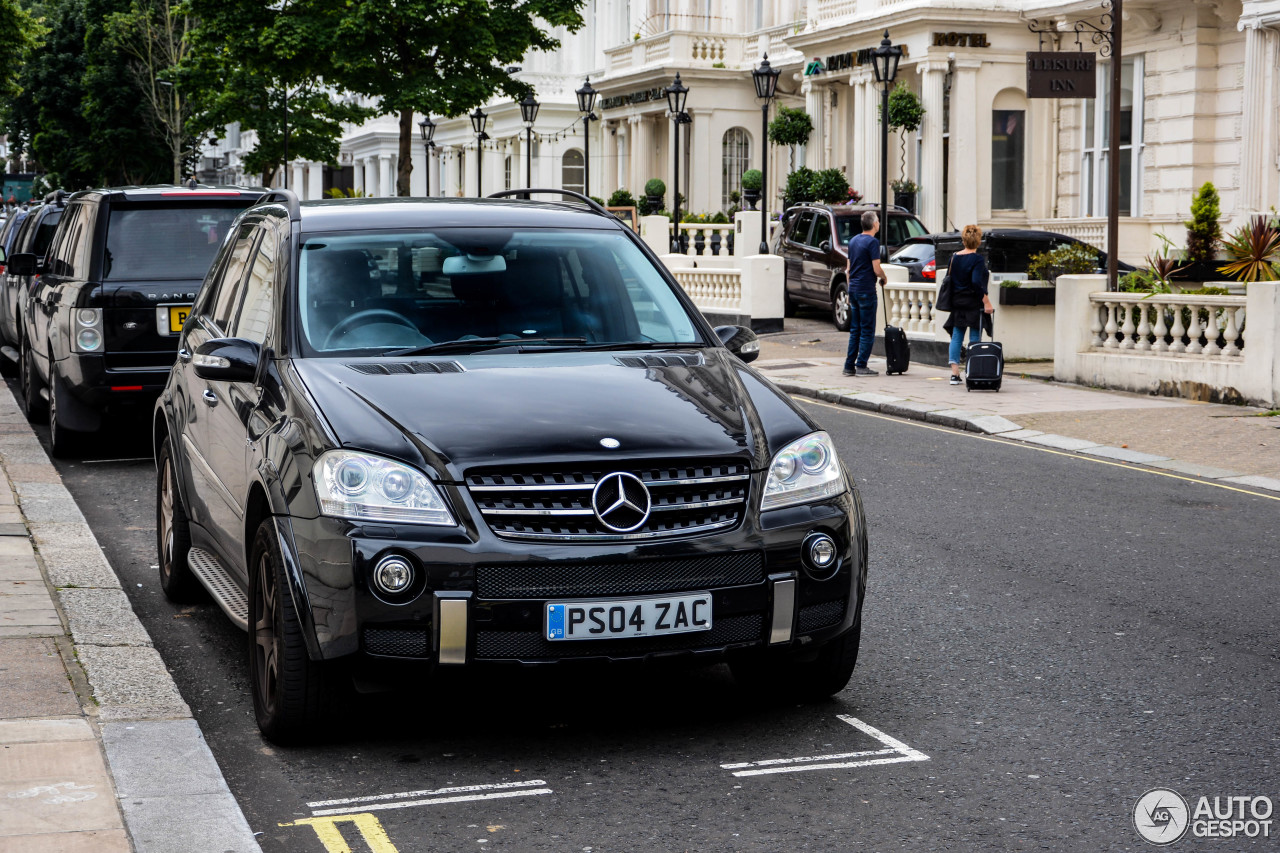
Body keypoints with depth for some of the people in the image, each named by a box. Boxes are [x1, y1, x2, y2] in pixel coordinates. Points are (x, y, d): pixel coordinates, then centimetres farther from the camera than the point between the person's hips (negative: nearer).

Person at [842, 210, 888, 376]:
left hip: (853, 288, 8)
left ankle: (849, 366, 10)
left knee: (855, 330, 11)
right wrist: (884, 277, 5)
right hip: (866, 290, -8)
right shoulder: (872, 242, -12)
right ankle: (861, 366, -3)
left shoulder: (853, 241, 12)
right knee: (867, 330, -2)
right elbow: (876, 269, -16)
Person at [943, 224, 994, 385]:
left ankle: (954, 374, 4)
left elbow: (949, 279, 11)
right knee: (975, 338, 1)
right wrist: (987, 302, -18)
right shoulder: (978, 259, -13)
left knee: (957, 336, 8)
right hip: (974, 304, -6)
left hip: (957, 302, 6)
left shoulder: (954, 257, 6)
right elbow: (977, 283, -22)